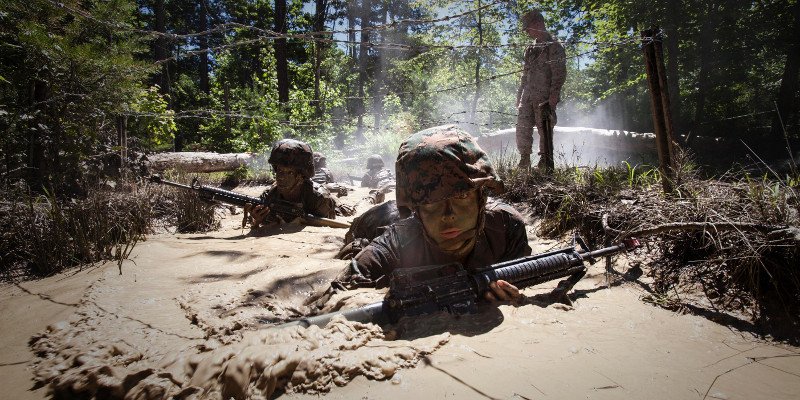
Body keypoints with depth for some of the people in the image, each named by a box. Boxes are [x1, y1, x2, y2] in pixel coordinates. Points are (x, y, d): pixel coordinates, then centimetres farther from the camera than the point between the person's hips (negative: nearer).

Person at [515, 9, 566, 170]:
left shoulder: (554, 47, -3)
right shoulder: (531, 49, 20)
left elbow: (559, 74, -11)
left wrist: (553, 95, -20)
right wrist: (520, 95, 16)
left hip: (544, 98, -7)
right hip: (528, 97, 7)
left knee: (544, 131, -7)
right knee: (522, 128, 4)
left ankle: (546, 164, -2)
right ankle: (524, 161, 13)